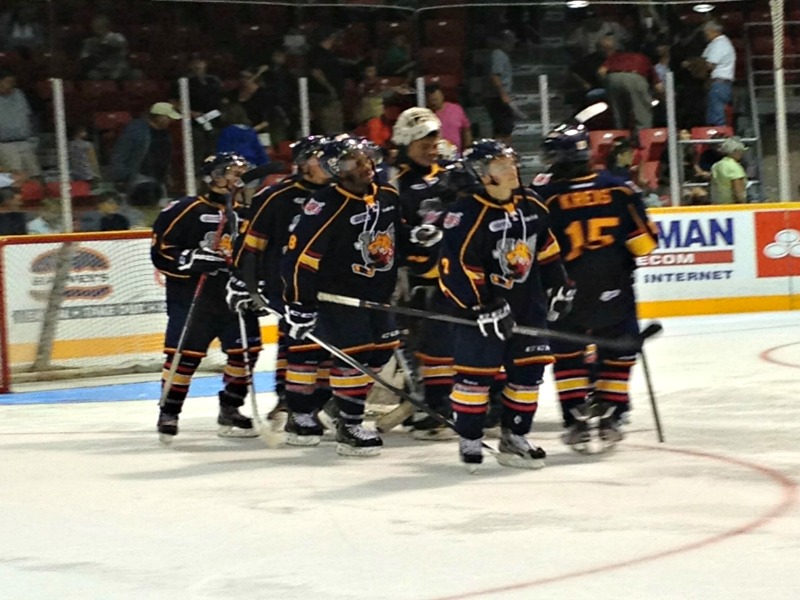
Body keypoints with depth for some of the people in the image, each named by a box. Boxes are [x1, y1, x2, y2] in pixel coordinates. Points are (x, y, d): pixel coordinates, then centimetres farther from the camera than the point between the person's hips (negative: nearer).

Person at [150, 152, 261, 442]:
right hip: (191, 296, -6)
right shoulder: (186, 211, -7)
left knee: (246, 349, 1)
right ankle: (169, 413, 5)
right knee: (184, 353, -7)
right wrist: (195, 259, -21)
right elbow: (161, 252, -9)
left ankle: (230, 411, 15)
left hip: (233, 295, 6)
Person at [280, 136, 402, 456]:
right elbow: (300, 255, -21)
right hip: (337, 294, -8)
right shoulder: (329, 205, -21)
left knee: (382, 351, 10)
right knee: (353, 353, -12)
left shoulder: (388, 196, 1)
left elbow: (399, 239, 19)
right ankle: (349, 427, -5)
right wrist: (300, 305, -22)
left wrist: (399, 278, 22)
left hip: (376, 292, 8)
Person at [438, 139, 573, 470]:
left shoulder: (530, 205, 4)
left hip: (527, 303, 7)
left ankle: (514, 437, 19)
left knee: (529, 369, 8)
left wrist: (557, 286, 17)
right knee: (476, 373, -4)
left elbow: (546, 248, 18)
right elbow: (455, 268, -20)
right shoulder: (468, 213, -19)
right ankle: (469, 441, 8)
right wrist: (484, 308, -22)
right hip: (480, 306, -7)